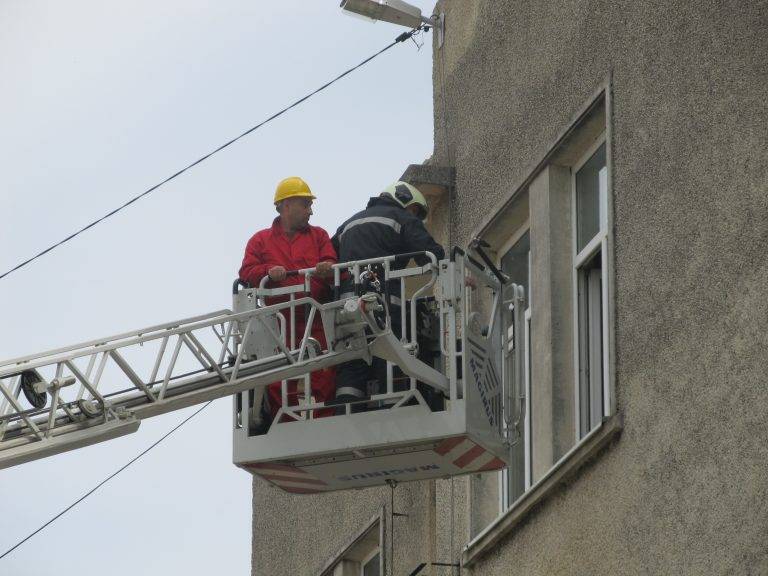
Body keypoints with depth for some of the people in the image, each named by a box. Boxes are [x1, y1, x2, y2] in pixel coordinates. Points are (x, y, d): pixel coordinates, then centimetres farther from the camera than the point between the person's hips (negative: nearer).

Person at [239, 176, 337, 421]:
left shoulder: (318, 236, 21)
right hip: (280, 324, 0)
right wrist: (268, 272, -15)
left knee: (321, 378, -11)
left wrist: (326, 270, -18)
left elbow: (331, 264, 6)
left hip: (317, 323, 1)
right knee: (279, 382, -7)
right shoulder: (260, 240, 17)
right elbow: (247, 272, 5)